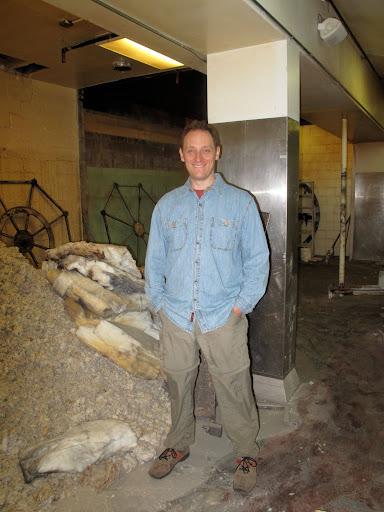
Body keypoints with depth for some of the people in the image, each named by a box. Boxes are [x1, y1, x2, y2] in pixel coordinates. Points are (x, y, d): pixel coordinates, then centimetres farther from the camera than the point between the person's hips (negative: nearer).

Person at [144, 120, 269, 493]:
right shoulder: (166, 205, 7)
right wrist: (160, 304, 2)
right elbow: (154, 261, 10)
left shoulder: (240, 202, 0)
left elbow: (257, 260, -1)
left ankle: (246, 453, 31)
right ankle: (178, 446, 40)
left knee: (233, 391, 7)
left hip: (223, 318, -2)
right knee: (178, 386, 17)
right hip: (176, 319, 3)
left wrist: (239, 306, -7)